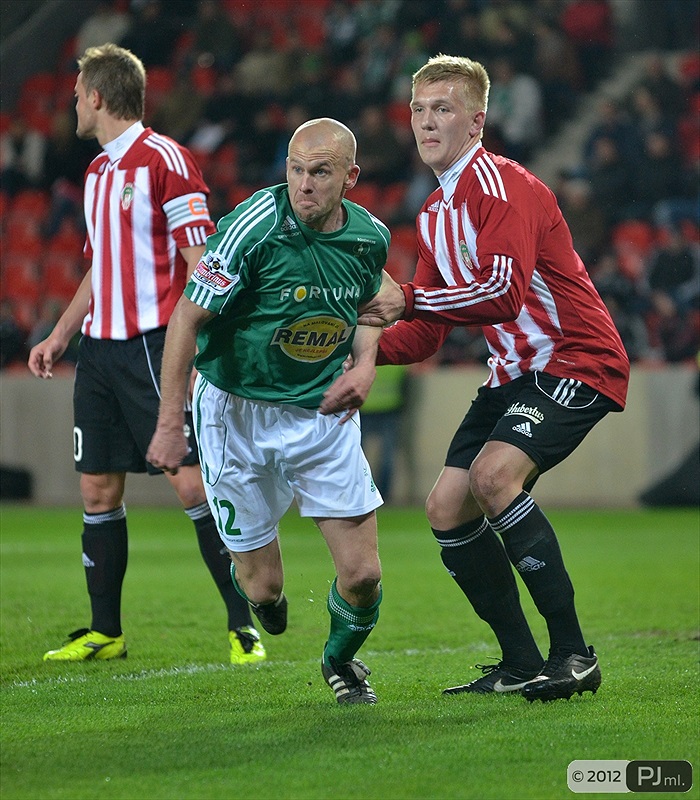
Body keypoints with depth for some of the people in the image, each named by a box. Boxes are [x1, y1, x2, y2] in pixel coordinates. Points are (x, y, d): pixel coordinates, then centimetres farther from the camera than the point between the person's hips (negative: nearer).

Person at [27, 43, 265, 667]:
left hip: (154, 346, -8)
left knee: (191, 482, -11)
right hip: (100, 348, 8)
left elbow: (201, 260, -12)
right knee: (98, 488, 6)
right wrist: (61, 335, 22)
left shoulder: (164, 159, -8)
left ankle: (243, 625, -5)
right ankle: (105, 631, 14)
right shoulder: (97, 171, 17)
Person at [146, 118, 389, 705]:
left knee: (363, 573, -5)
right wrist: (170, 423, -18)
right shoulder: (254, 227, -21)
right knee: (262, 584, 0)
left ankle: (341, 661, 29)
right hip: (237, 411, -3)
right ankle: (264, 602, 41)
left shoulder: (370, 237, -4)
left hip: (325, 413, 3)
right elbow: (187, 319, -16)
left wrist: (365, 365, -1)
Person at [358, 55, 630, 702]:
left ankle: (575, 654, -24)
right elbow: (426, 335, 16)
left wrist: (406, 300, -24)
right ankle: (522, 664, 11)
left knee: (494, 474, -29)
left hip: (578, 361, -10)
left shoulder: (502, 185, -16)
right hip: (516, 374, 10)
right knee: (446, 510, 1)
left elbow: (504, 292, -30)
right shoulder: (434, 214, 13)